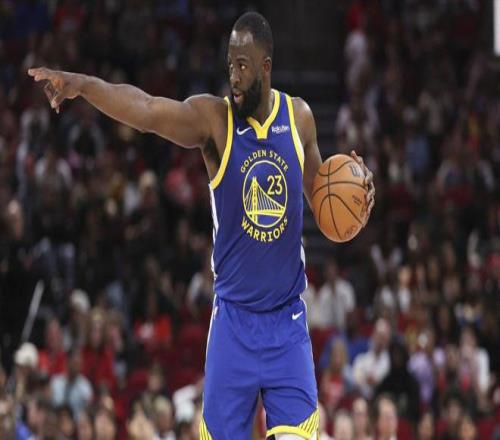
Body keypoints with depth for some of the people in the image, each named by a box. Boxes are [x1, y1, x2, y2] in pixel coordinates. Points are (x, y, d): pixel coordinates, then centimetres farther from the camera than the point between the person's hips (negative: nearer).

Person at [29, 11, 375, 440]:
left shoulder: (300, 117, 0)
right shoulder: (214, 118, -10)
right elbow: (146, 110, -27)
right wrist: (81, 83, -42)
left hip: (288, 322, 2)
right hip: (234, 319, -2)